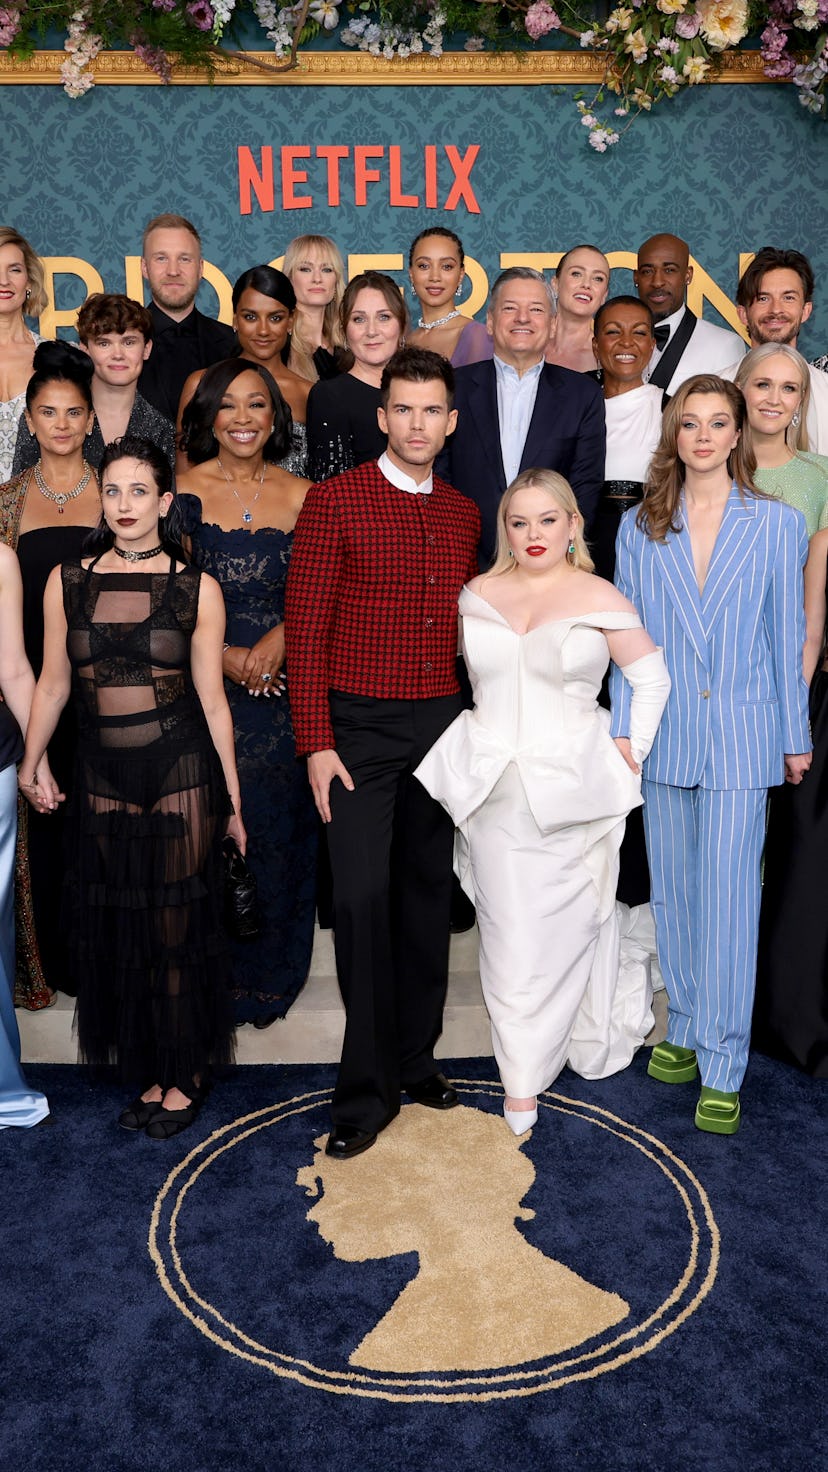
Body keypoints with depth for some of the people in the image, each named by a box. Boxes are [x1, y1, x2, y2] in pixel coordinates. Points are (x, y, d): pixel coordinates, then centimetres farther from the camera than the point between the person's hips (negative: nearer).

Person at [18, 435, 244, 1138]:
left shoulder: (197, 589, -2)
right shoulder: (67, 582, 4)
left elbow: (211, 698, 1)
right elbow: (53, 684, 12)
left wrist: (232, 797, 2)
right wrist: (31, 765, 17)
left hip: (181, 774, -2)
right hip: (102, 779, 3)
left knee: (179, 925, 5)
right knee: (116, 928, 9)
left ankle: (186, 1074, 24)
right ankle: (152, 1073, 27)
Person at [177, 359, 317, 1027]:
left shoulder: (303, 497, 5)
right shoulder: (180, 492, 2)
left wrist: (281, 637, -13)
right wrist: (224, 656, -13)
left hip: (282, 690, 1)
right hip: (201, 689, -1)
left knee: (277, 828, 7)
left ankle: (268, 977, 25)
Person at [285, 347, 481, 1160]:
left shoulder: (465, 515, 11)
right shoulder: (334, 501, -4)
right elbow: (304, 628, -7)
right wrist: (316, 743, -13)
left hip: (443, 725, 5)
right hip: (360, 726, -5)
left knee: (427, 895, 11)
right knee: (363, 898, -6)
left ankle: (415, 1060, 26)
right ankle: (365, 1091, 6)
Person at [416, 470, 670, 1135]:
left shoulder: (601, 599, -1)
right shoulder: (477, 594, 7)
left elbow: (652, 676, 7)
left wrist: (634, 749, 2)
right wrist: (477, 746, 10)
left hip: (572, 793, -2)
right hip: (496, 792, 2)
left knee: (563, 928, 5)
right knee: (509, 933, 3)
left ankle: (528, 1073, 24)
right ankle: (521, 1076, 17)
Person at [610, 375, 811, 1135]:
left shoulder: (777, 523, 1)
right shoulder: (640, 526, 6)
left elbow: (787, 635, 3)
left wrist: (795, 737, 4)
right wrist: (623, 729, 4)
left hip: (742, 736, -2)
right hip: (666, 736, 3)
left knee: (729, 901, -2)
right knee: (673, 893, 12)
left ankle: (722, 1067, 8)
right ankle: (685, 1030, 30)